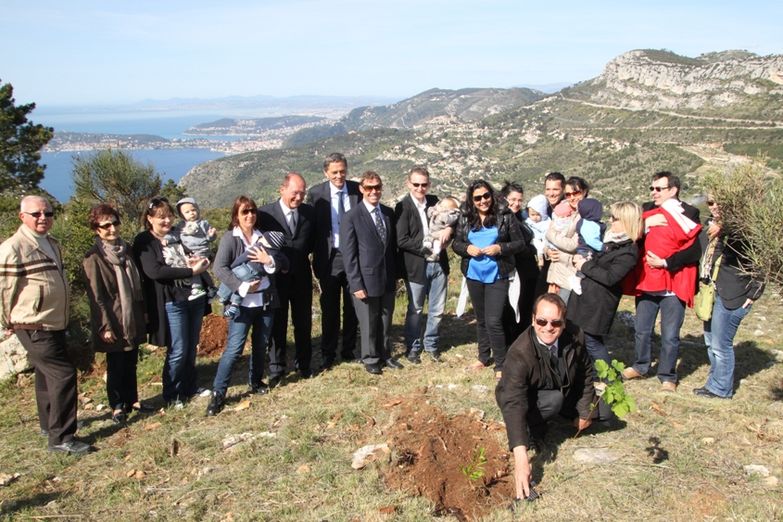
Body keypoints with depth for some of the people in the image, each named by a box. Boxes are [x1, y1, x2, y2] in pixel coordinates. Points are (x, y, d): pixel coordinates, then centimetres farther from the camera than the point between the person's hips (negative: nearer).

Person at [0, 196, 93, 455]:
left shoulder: (52, 244, 11)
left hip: (55, 325, 9)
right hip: (34, 329, -9)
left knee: (48, 375, 19)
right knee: (64, 374, -12)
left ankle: (49, 424, 35)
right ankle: (61, 437, -4)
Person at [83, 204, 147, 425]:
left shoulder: (126, 249, 7)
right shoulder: (94, 258, -13)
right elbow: (96, 296, -14)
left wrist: (142, 312, 15)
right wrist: (106, 326, -16)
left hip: (132, 319, 6)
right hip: (114, 321, -6)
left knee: (131, 362, 14)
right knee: (116, 365, 6)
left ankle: (132, 400, 27)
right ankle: (117, 406, 19)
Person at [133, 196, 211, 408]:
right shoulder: (144, 242, -5)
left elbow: (199, 253, 21)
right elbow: (155, 271, -18)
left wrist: (197, 260, -5)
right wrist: (191, 271, -19)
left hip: (195, 296, 5)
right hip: (172, 302, -5)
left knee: (191, 348, 14)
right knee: (177, 351, -1)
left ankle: (190, 387, 30)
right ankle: (171, 395, 17)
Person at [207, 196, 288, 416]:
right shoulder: (229, 238, -3)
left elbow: (285, 262, 5)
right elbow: (219, 268, -14)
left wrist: (269, 260, -15)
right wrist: (242, 286, -23)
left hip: (266, 301, 5)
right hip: (241, 302, -4)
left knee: (261, 344, 14)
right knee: (234, 347, -7)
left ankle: (256, 382, 32)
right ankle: (218, 393, 0)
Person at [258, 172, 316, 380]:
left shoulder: (309, 212, 0)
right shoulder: (265, 213, -10)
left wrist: (301, 253, -3)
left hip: (301, 277, 3)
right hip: (276, 277, -3)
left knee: (303, 322, 12)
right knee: (277, 324, 7)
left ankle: (303, 364, 27)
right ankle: (276, 368, 18)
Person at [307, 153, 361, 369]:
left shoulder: (358, 190, -2)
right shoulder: (316, 193, -5)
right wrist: (317, 258, -5)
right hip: (329, 258, -1)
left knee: (352, 306, 12)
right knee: (329, 308, 9)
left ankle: (349, 350, 27)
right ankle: (328, 354, 21)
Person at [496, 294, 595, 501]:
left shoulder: (575, 336, -24)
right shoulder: (519, 354, -38)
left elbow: (585, 372, -5)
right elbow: (513, 404, -45)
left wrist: (584, 411, -2)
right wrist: (520, 457, -55)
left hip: (565, 392, 6)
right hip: (527, 398, -6)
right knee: (555, 399, -35)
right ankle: (532, 426, -6)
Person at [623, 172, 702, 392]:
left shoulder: (688, 214, -8)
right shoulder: (646, 210, 8)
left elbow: (694, 251, -15)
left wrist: (665, 262, -19)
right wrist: (645, 224, -15)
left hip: (673, 284, -5)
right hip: (646, 282, 5)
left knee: (670, 335, 3)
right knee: (642, 330, 16)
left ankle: (667, 376, 20)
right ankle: (640, 366, 35)